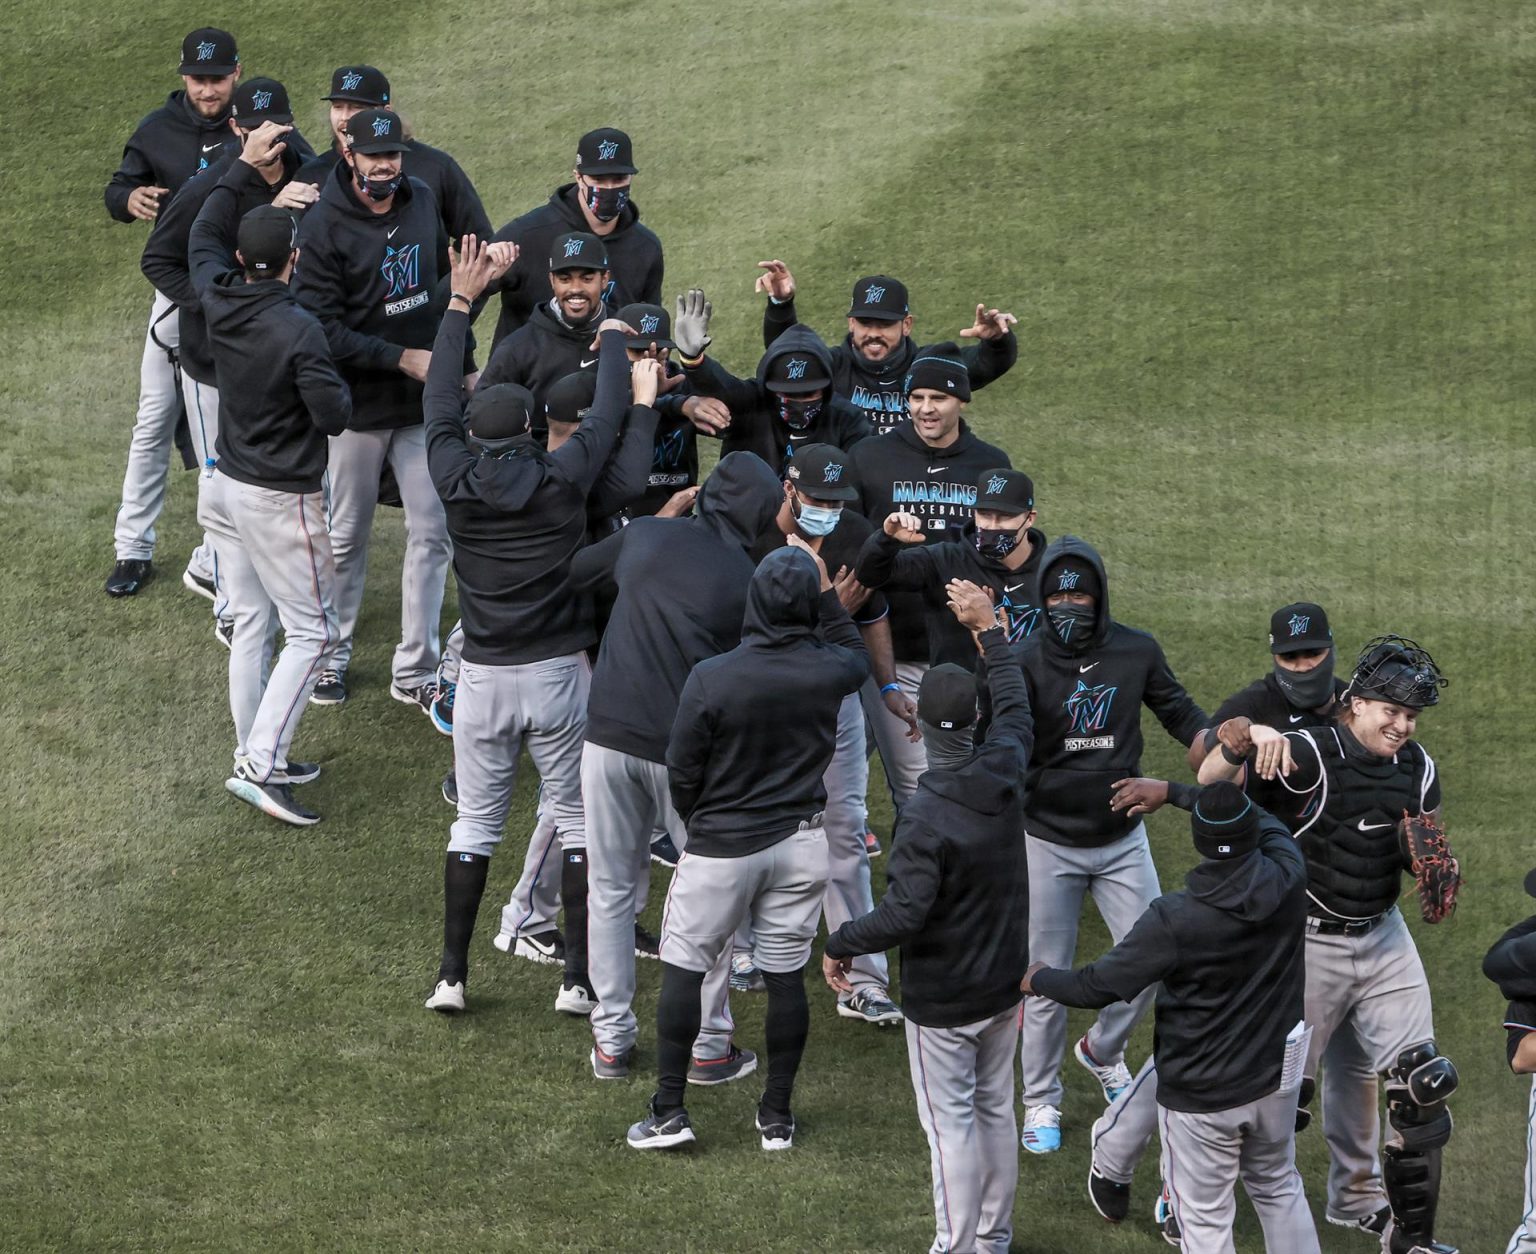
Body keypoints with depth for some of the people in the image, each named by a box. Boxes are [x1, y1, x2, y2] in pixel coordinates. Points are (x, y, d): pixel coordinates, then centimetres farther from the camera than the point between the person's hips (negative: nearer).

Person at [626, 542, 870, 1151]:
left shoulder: (712, 678, -19)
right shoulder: (826, 672, -10)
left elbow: (682, 772, -9)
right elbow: (855, 653, 18)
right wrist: (826, 591, 18)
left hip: (722, 848, -3)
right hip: (800, 843, 3)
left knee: (682, 970, 8)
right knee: (786, 977, 10)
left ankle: (669, 1111, 8)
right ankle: (777, 1116, 18)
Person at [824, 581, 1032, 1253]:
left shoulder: (926, 817, -28)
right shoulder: (1004, 771, -10)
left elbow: (903, 914, -31)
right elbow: (1016, 709, 12)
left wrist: (841, 943, -14)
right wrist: (989, 628, 23)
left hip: (943, 1001, -7)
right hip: (1004, 983, 7)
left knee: (951, 1122, 5)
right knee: (995, 1109, 19)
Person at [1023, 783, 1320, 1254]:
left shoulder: (1174, 920, -28)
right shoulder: (1287, 881, -17)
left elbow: (1098, 987, -18)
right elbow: (1271, 823, 7)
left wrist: (1039, 980, 4)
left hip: (1200, 1097, -4)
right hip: (1275, 1076, 4)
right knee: (1278, 1188, 26)